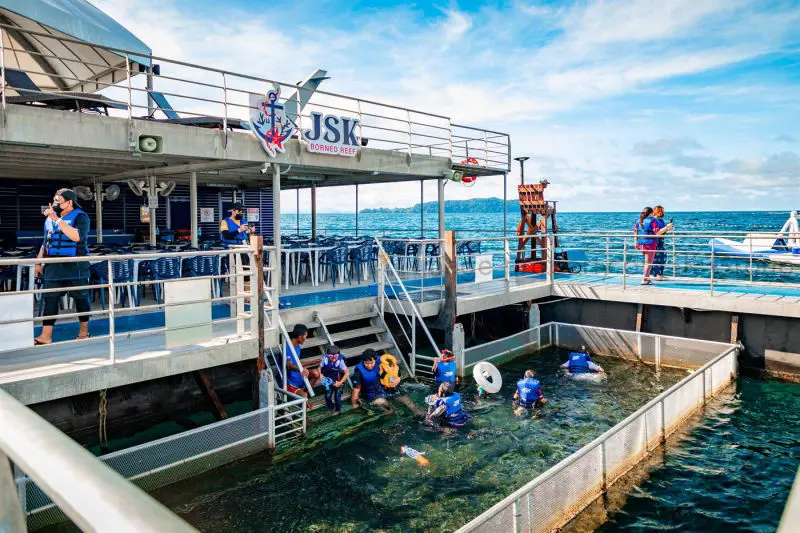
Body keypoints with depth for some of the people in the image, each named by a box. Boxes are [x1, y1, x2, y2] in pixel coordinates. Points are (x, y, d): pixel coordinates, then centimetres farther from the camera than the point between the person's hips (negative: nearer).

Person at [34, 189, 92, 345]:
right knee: (50, 299, 1)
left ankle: (84, 331, 19)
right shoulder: (50, 218, 13)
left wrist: (57, 219, -24)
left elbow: (77, 236, -25)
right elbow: (46, 242, 20)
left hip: (74, 266, -5)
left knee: (81, 298, 5)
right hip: (53, 266, 6)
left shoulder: (80, 217, -7)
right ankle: (46, 336, 2)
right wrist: (38, 263, 17)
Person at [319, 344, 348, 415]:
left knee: (337, 397, 3)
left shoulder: (340, 361, -28)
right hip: (328, 381, 2)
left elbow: (347, 373, -23)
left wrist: (340, 383, -24)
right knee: (327, 396, 1)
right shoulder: (325, 359, -21)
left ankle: (337, 409, 34)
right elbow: (320, 368, -6)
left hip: (338, 382, -2)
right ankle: (331, 407, 33)